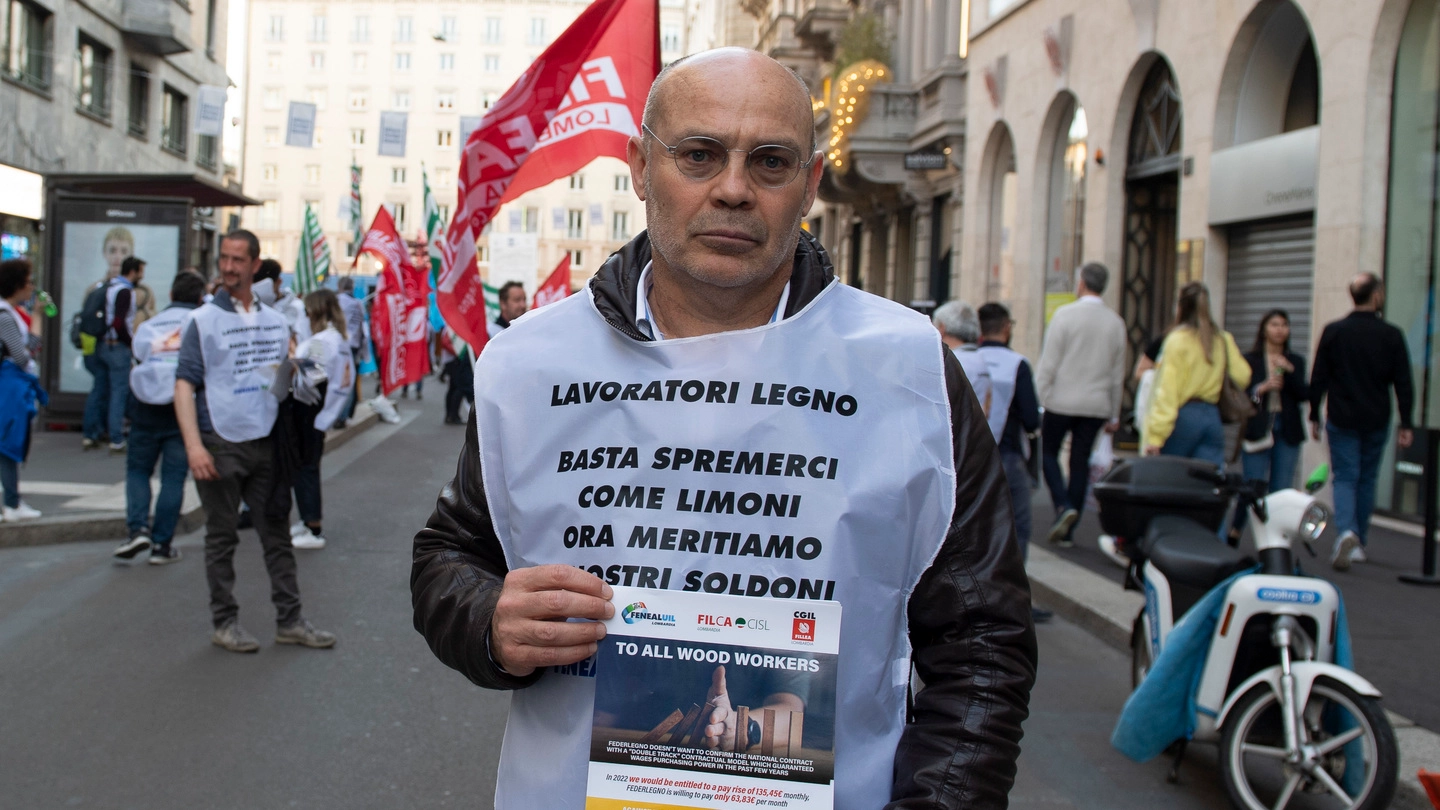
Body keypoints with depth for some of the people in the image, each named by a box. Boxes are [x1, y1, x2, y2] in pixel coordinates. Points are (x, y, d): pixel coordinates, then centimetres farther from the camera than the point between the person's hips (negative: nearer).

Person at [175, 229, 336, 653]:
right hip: (220, 444, -4)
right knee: (221, 538, 5)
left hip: (265, 443, 4)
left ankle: (289, 620, 14)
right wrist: (194, 446, -18)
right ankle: (225, 622, 15)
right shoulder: (204, 320, -3)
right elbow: (184, 384, -8)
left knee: (277, 534, 7)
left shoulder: (275, 321, 11)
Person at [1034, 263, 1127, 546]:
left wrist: (1041, 399, -3)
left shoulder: (1065, 314, -8)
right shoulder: (1116, 322, 5)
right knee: (1080, 462, 8)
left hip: (1062, 402, -4)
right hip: (1097, 405, 4)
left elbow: (1048, 363, -10)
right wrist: (1113, 415, 18)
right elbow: (1117, 374, 10)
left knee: (1048, 452, 12)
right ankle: (1068, 531, 10)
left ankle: (1063, 506, -10)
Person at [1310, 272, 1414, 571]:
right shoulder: (1391, 336, -4)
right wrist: (1406, 425, 2)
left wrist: (1314, 415, 8)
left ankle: (1347, 532, -22)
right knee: (1367, 480, 14)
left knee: (1345, 478, 2)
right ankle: (1359, 543, 20)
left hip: (1341, 421, 0)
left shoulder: (1333, 331, -3)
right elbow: (1403, 384, -3)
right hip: (1376, 422, 1)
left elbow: (1318, 379, -1)